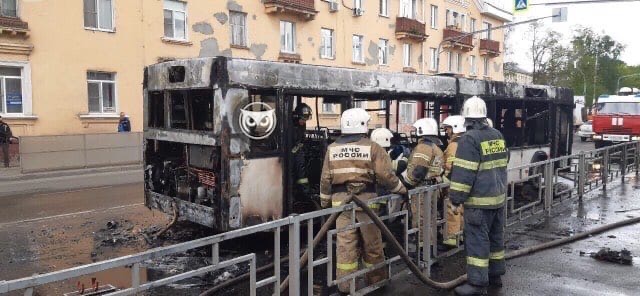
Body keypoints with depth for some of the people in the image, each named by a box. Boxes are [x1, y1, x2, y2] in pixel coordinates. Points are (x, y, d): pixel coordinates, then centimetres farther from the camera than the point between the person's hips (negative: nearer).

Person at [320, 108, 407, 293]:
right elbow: (385, 176, -9)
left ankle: (345, 285, 10)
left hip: (341, 202, 2)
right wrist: (402, 190, 6)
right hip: (366, 201, -2)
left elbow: (325, 180, 6)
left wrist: (325, 203, 15)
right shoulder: (372, 147, -6)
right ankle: (376, 280, 27)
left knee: (345, 245, 6)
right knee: (372, 244, 13)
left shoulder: (332, 149, 5)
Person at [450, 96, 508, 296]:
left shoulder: (469, 139, -16)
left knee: (477, 241, -3)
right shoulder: (497, 135, 11)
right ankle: (495, 275, 30)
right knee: (496, 237, 18)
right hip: (499, 197, 9)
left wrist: (456, 199, -13)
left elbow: (463, 173, -19)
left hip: (479, 201, -9)